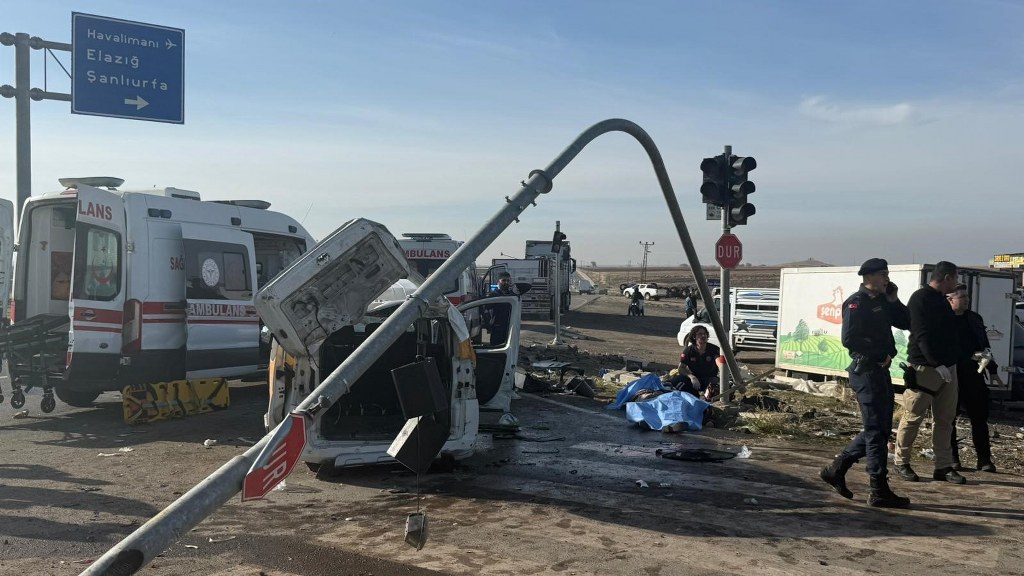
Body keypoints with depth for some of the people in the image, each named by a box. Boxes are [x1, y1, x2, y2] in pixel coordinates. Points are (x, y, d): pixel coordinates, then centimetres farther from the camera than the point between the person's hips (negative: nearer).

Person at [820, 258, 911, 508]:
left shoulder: (882, 301, 17)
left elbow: (906, 323, 17)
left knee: (881, 429, 14)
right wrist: (881, 353, -16)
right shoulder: (856, 303, -11)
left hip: (881, 370, 9)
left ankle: (836, 469, 21)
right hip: (866, 371, -9)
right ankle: (880, 492, 2)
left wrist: (893, 300, 5)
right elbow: (849, 339, -20)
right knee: (876, 431, -5)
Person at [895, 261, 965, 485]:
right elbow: (922, 336, -19)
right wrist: (937, 364, -23)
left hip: (947, 367, 9)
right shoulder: (920, 298, -11)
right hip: (925, 368, -9)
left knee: (945, 420, 9)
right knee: (913, 418, -1)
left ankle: (943, 466, 14)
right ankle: (902, 463, 10)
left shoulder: (941, 300, 18)